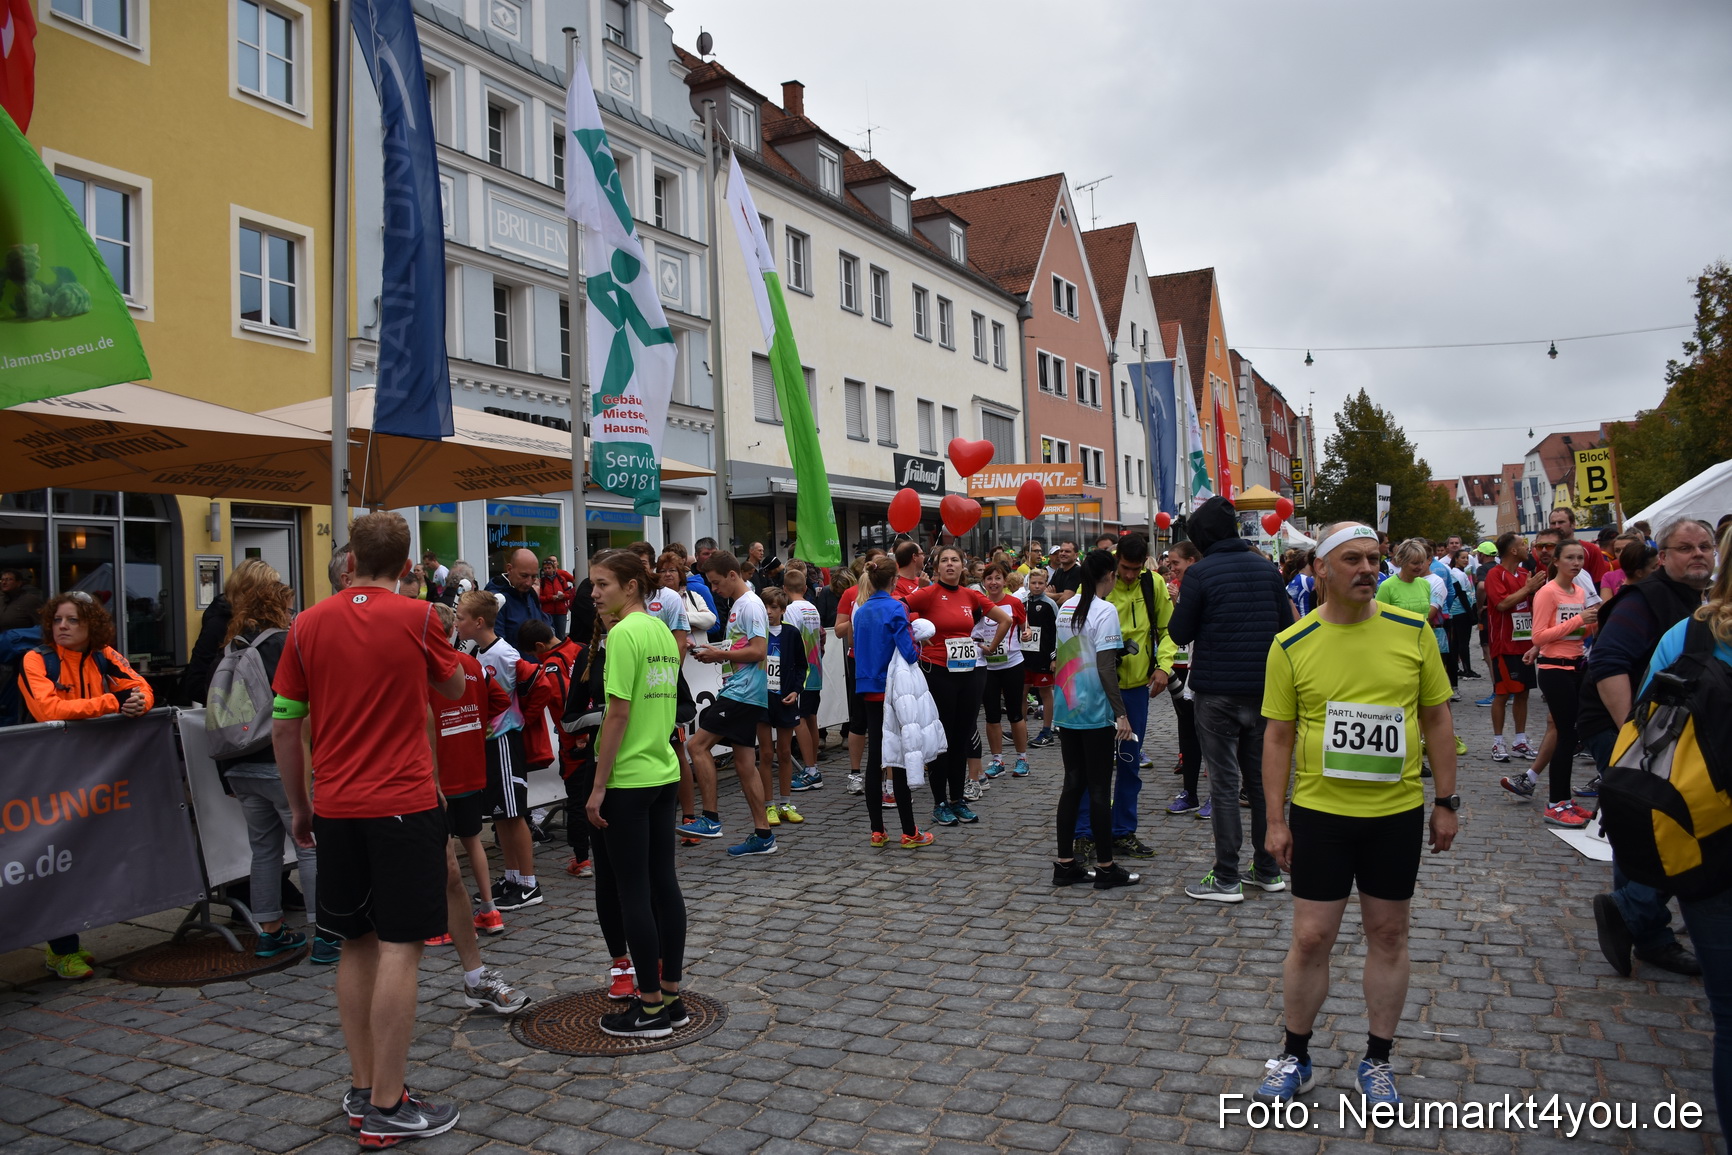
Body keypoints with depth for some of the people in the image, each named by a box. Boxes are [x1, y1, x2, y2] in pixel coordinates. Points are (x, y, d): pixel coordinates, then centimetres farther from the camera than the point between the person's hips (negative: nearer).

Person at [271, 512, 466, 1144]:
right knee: (399, 949, 0)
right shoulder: (417, 618, -7)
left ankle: (362, 1088, 23)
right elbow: (454, 687, 9)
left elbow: (284, 725, 5)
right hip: (404, 805, -4)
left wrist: (299, 806, 15)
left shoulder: (308, 624, 2)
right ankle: (386, 1108, 4)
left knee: (357, 944, 15)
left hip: (336, 808, 4)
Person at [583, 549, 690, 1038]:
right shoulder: (663, 631, 11)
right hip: (665, 774, 9)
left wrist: (598, 786, -14)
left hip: (628, 780, -8)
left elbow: (618, 713, -18)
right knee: (663, 882, 12)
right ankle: (671, 997, 20)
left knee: (629, 891, 1)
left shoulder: (623, 634, -15)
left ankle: (650, 1009, 8)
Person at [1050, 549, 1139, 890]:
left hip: (1066, 709, 7)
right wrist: (1121, 713, -15)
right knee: (1100, 789, 1)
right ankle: (1105, 867, 9)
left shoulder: (1066, 608, 9)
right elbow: (1105, 668, -18)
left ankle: (1065, 863, 14)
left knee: (1072, 784, 11)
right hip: (1095, 712, -7)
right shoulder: (1105, 610, -13)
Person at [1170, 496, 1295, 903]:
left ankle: (1226, 880, 3)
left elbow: (1180, 633, -8)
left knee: (1224, 784, -1)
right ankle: (1268, 870, 23)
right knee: (1262, 778, 14)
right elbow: (1287, 627, 8)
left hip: (1217, 691, -5)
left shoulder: (1200, 573, -12)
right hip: (1263, 690, 5)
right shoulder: (1266, 567, 5)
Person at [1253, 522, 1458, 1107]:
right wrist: (1275, 820, -4)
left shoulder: (1413, 630, -3)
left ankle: (1377, 1060, 29)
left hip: (1398, 812, 2)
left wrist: (1446, 802, 3)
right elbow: (1278, 735, -2)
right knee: (1310, 937, 4)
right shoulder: (1292, 645, -7)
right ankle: (1295, 1057, 23)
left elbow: (1436, 718, 4)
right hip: (1319, 813, -1)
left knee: (1389, 934, 12)